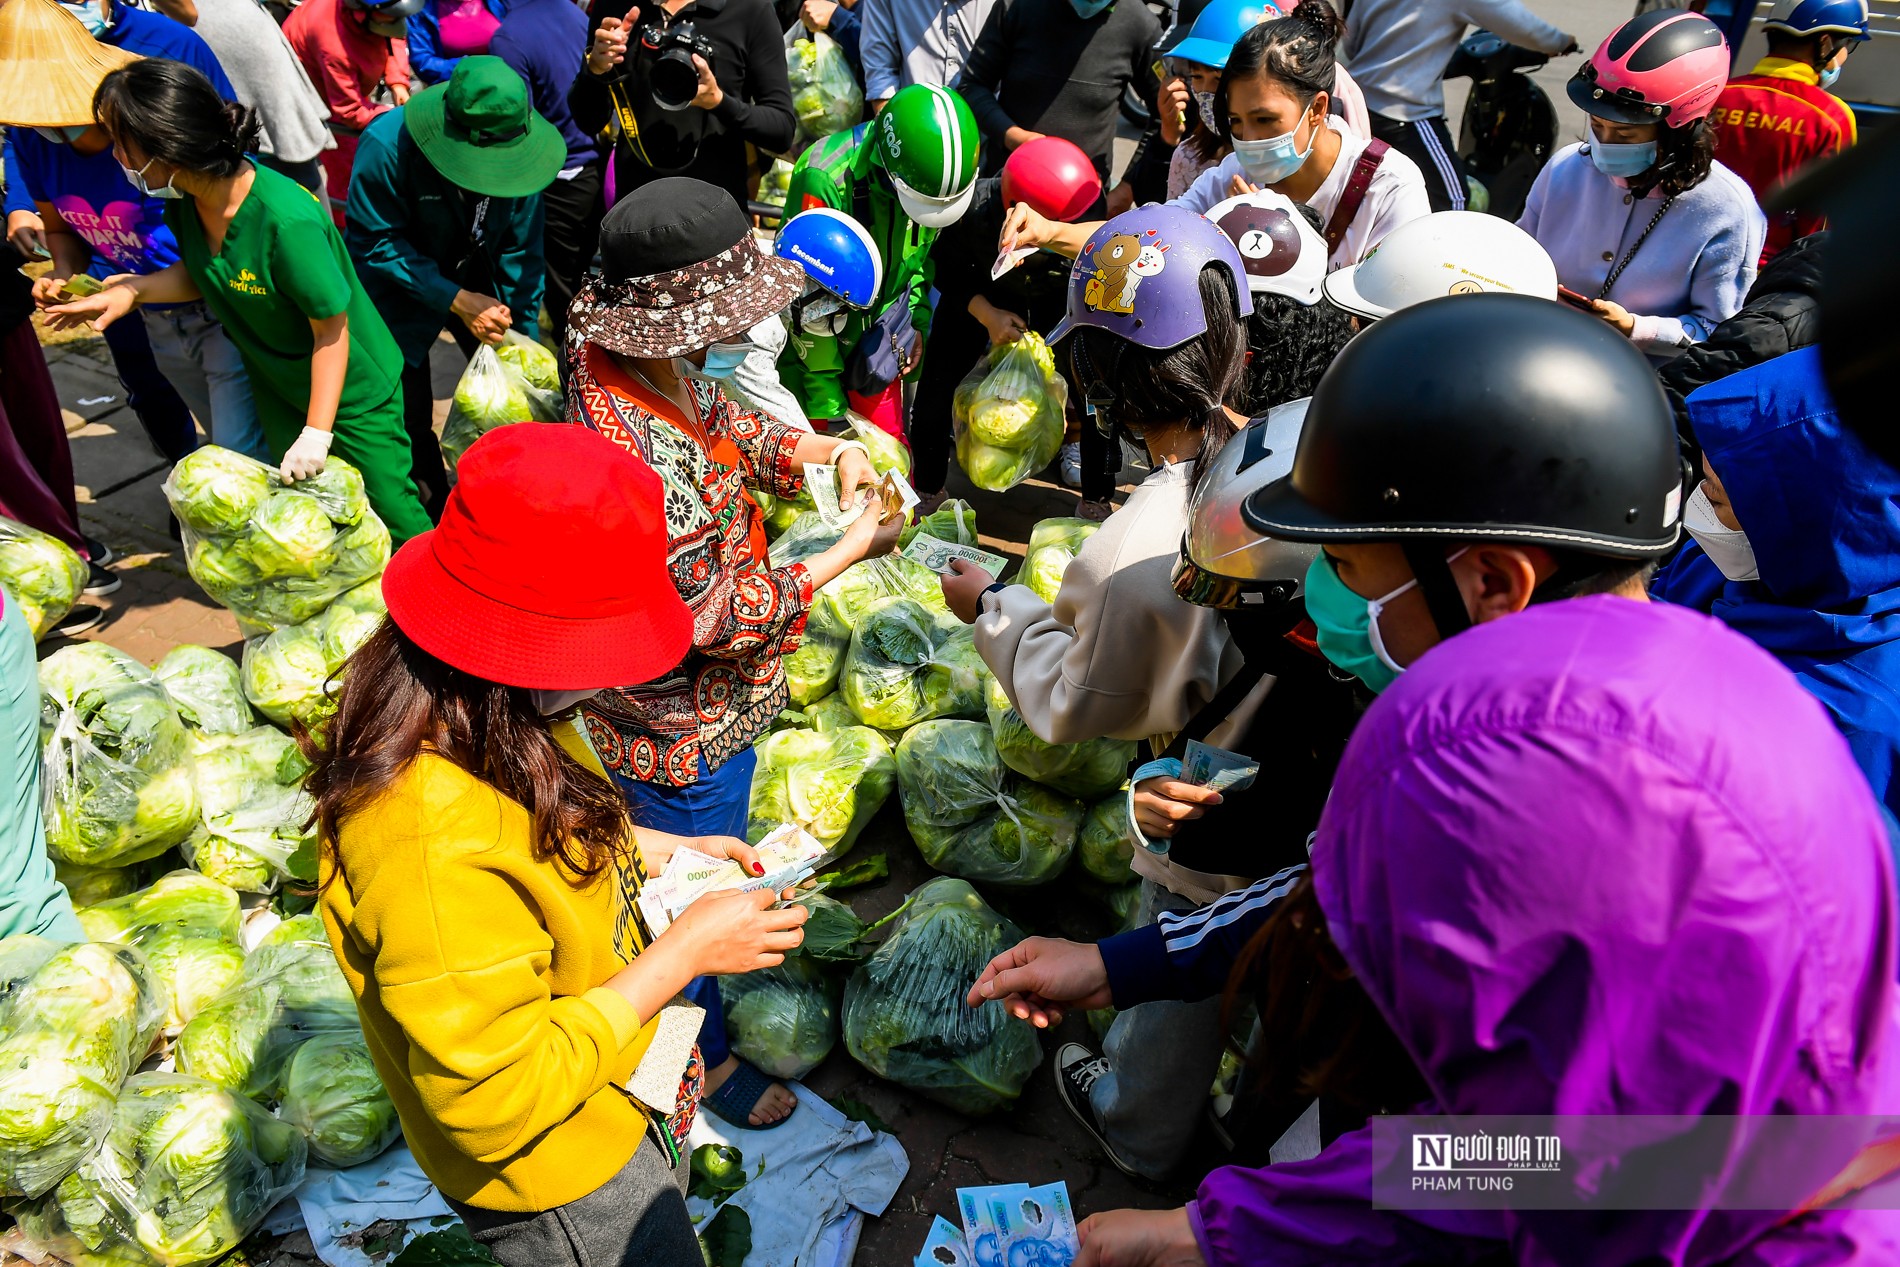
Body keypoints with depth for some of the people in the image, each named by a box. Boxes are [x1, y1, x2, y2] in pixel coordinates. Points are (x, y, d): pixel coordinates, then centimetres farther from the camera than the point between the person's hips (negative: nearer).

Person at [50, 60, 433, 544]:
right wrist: (131, 290, -10)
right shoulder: (186, 200, -9)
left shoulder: (288, 219, -33)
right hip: (278, 386, 8)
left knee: (390, 504, 2)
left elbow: (331, 329, -27)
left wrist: (317, 432, -26)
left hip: (353, 388, -7)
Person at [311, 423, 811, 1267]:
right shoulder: (437, 855, -42)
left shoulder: (469, 726, -15)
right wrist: (682, 954, -28)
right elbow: (495, 1104, -32)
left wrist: (654, 850, -5)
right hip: (559, 1181, -7)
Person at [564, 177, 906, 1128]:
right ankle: (703, 1057, 43)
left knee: (697, 866, 34)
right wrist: (847, 553, -22)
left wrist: (827, 449, -5)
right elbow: (718, 619, -30)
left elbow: (725, 424, 11)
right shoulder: (635, 460, -39)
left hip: (702, 700, 8)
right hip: (686, 733, -8)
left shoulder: (646, 363, -10)